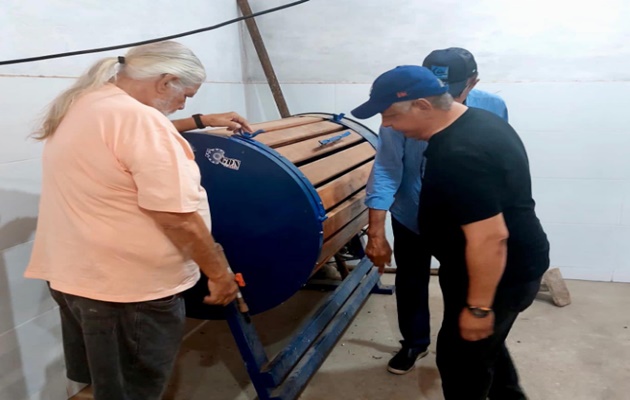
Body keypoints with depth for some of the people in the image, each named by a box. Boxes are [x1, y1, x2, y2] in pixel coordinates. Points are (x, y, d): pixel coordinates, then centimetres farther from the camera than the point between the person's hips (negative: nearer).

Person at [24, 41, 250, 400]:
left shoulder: (80, 106, 7)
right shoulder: (138, 118, -24)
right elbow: (178, 218, -26)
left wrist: (201, 122, 23)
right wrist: (219, 272, -12)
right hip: (128, 288, -9)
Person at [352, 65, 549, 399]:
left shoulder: (458, 155, -31)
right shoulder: (478, 119, 2)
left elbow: (490, 239, -31)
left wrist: (478, 307, -23)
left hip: (499, 276, -10)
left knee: (460, 357, 9)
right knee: (482, 344, 27)